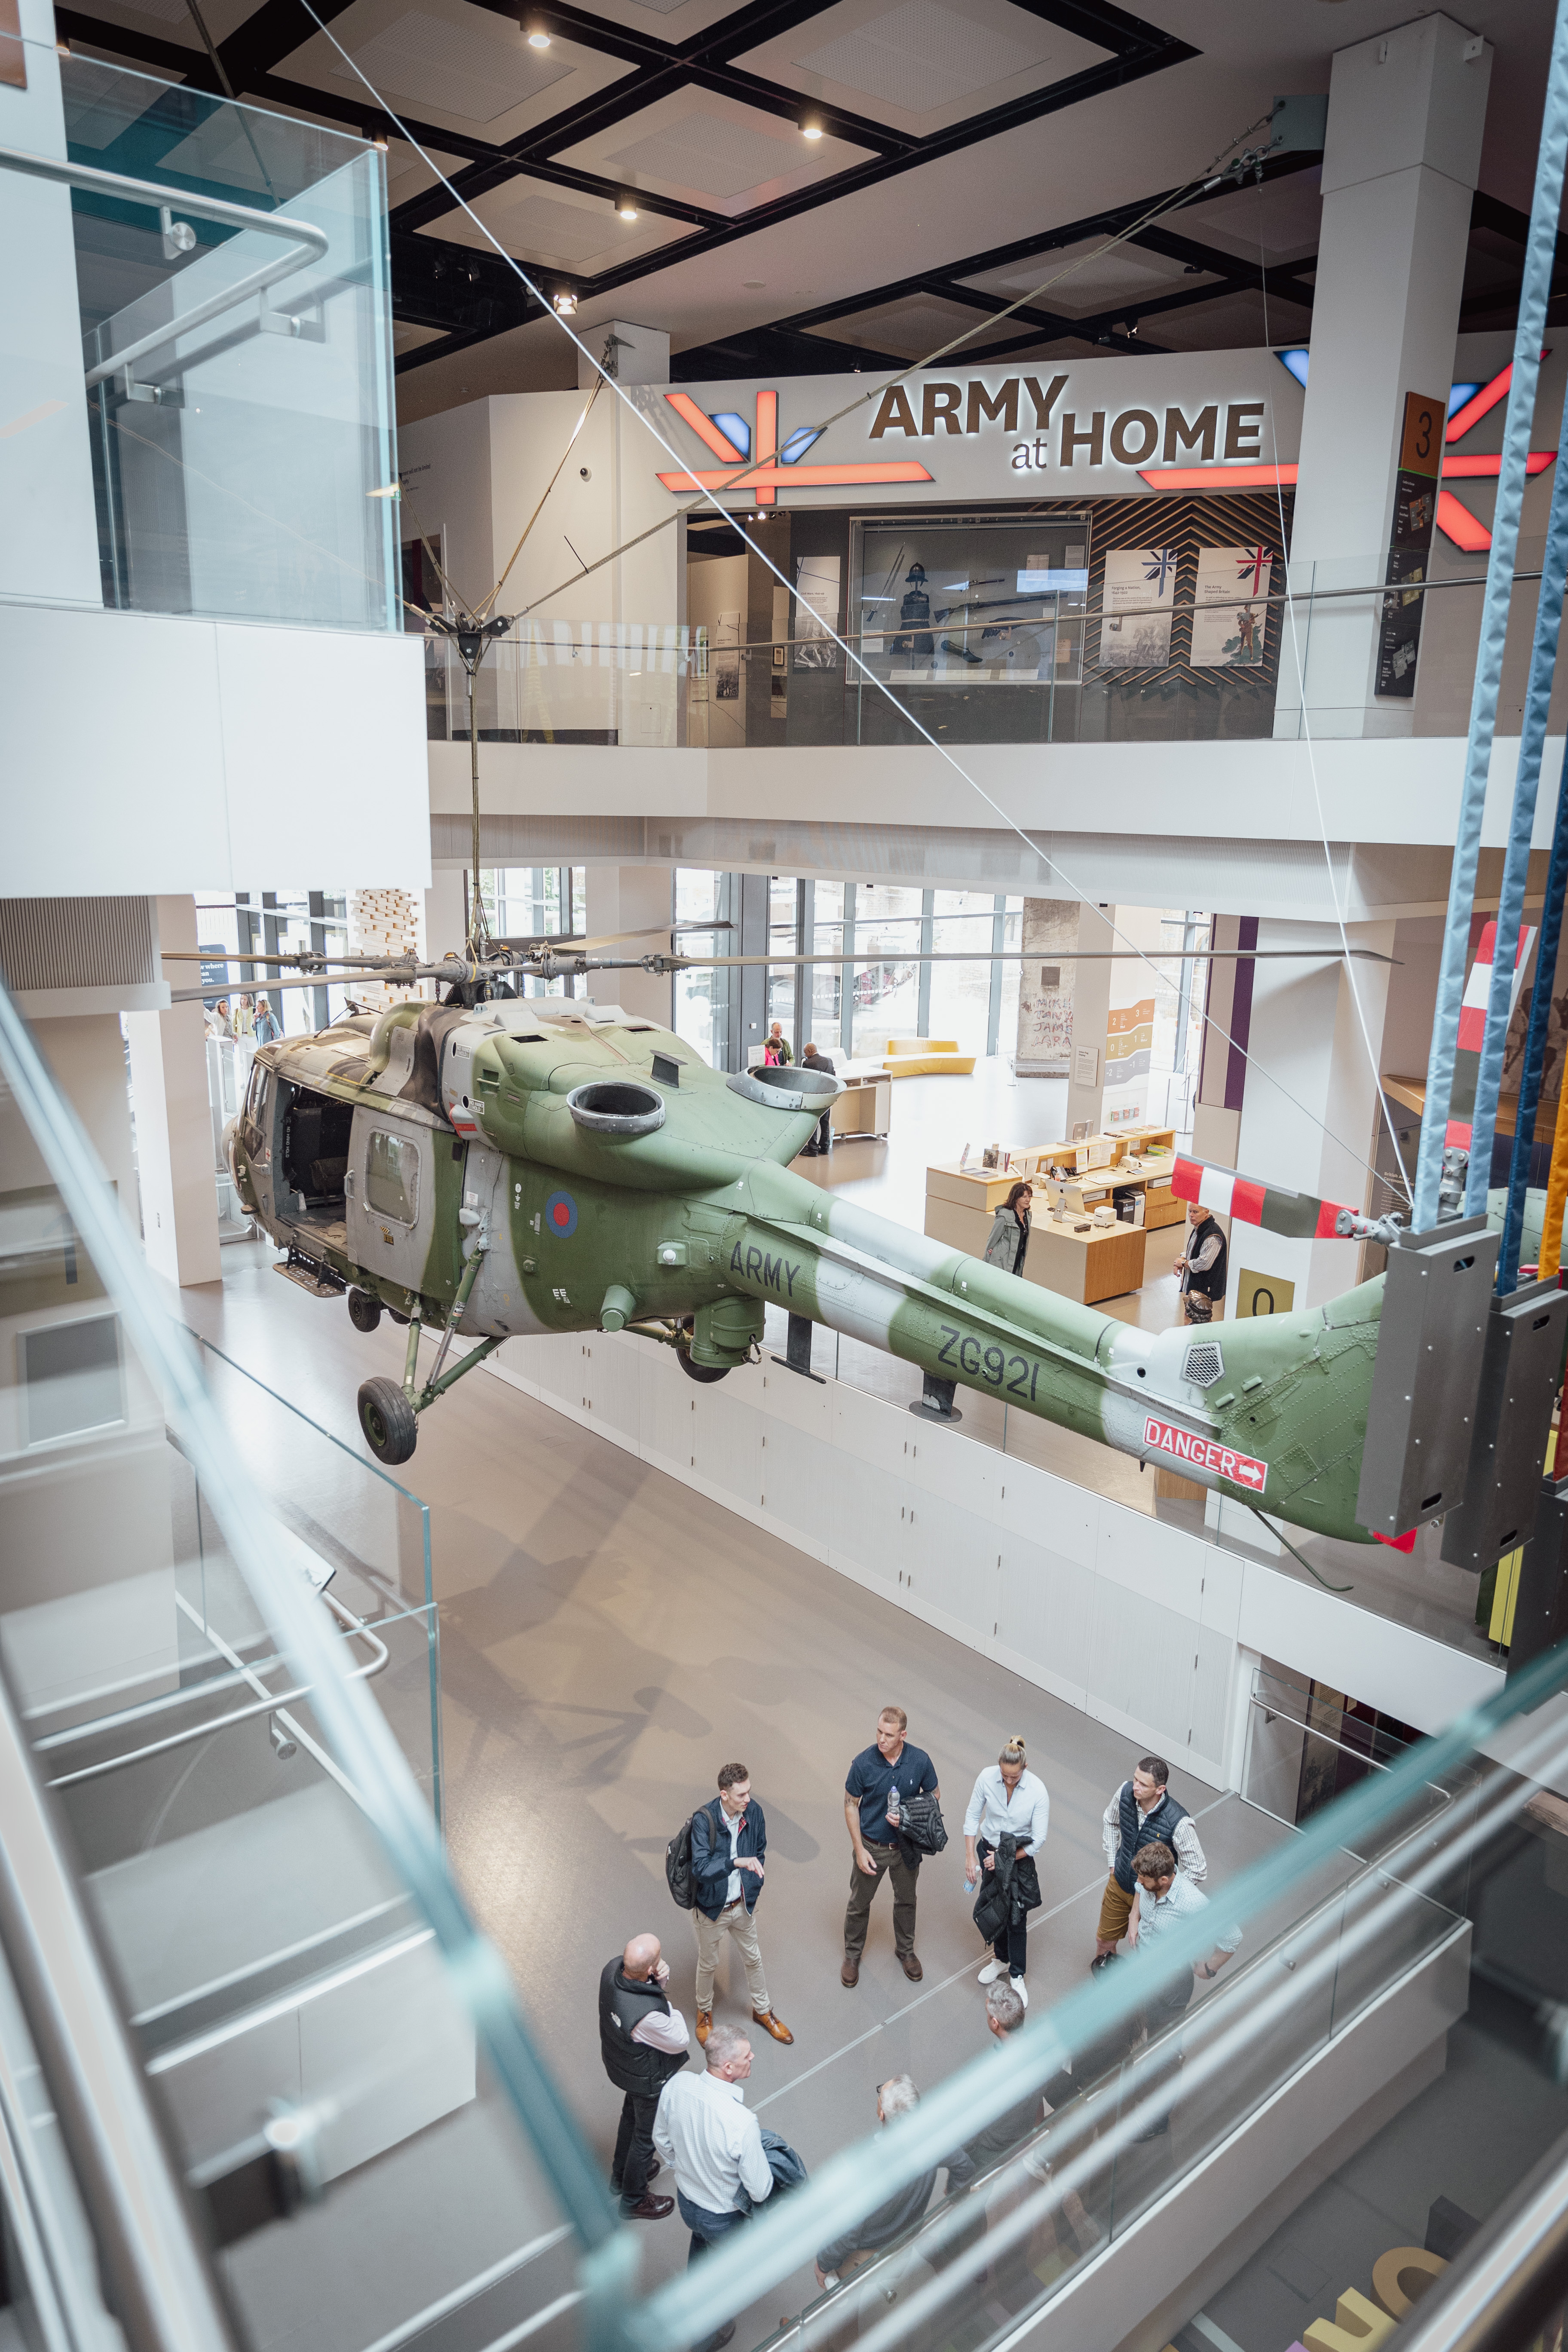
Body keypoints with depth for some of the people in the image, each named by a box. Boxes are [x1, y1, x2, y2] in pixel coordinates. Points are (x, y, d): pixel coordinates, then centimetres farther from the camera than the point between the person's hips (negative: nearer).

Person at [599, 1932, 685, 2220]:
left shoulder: (612, 1969, -27)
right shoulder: (648, 2014, -47)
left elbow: (651, 1978, -5)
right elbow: (681, 2043, -27)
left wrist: (662, 1975, -26)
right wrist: (670, 2007, -15)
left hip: (619, 2063, 7)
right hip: (649, 2080, -7)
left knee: (631, 2115, 33)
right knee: (647, 2135, 21)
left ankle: (621, 2175, 59)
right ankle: (633, 2201, 45)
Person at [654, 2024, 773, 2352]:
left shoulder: (677, 2085, -26)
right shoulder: (742, 2122, -42)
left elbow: (661, 2139, -5)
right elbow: (760, 2190, -27)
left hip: (686, 2199, 5)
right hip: (724, 2218, -5)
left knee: (701, 2242, 37)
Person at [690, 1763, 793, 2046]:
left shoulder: (753, 1811, -15)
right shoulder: (704, 1820, -29)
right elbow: (701, 1869, -36)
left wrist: (753, 1891, 1)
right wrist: (737, 1862, -47)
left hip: (742, 1905, 4)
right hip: (711, 1908, -4)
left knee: (753, 1959, 21)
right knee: (708, 1964, 19)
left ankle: (762, 2011, 45)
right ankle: (704, 2012, 46)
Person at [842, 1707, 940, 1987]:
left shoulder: (920, 1760, -19)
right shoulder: (863, 1763, -23)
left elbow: (933, 1795, -2)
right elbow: (851, 1805, -10)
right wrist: (859, 1849, -12)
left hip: (906, 1846, 2)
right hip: (871, 1846, -1)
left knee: (906, 1900, 21)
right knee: (859, 1903, 15)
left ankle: (905, 1950, 47)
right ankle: (852, 1955, 40)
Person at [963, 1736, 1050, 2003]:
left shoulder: (1037, 1791, -27)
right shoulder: (987, 1778, -21)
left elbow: (1038, 1840, -20)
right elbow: (972, 1818, -8)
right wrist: (970, 1857, -9)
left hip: (1020, 1857, -2)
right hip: (988, 1850, 3)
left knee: (1016, 1917, 5)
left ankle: (1017, 1976, 26)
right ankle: (1001, 1958, 43)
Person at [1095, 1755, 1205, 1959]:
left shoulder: (1178, 1822, -36)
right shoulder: (1126, 1792, -22)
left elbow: (1198, 1871, -22)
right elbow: (1110, 1821, 4)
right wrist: (1112, 1862, 4)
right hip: (1119, 1884, 5)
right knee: (1104, 1940, 25)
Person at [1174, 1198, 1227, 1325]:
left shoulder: (1213, 1236, -25)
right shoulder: (1198, 1229, 7)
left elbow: (1204, 1264, -29)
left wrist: (1184, 1263, -12)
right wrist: (1180, 1261, 1)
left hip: (1205, 1289, -10)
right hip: (1193, 1284, 10)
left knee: (1201, 1320, -3)